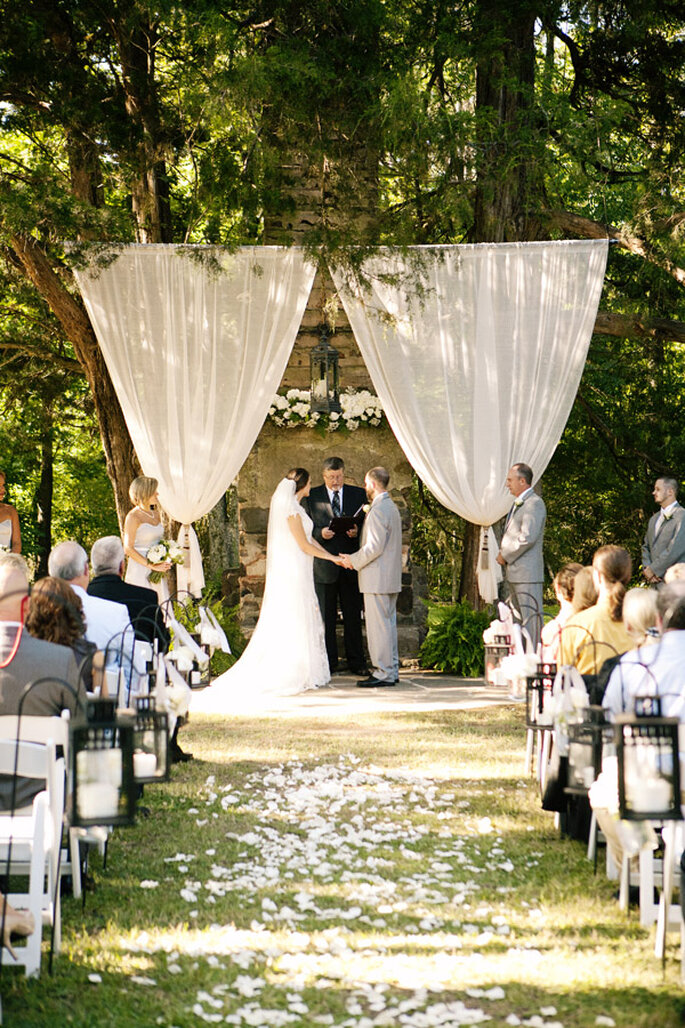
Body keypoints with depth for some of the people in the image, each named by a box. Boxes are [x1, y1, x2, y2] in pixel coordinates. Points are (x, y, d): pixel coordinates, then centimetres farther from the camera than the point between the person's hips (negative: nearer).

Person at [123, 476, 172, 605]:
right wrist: (151, 565, -15)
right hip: (140, 571, -7)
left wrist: (165, 563, 7)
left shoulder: (156, 514, 12)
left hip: (157, 571, 7)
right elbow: (128, 549, -13)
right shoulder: (133, 517, -9)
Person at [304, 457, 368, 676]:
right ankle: (328, 663, 9)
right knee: (325, 617, 3)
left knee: (353, 615, 4)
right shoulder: (311, 497, 5)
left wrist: (357, 532, -11)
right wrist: (320, 533, -15)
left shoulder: (358, 495, 9)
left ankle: (356, 662, 9)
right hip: (324, 566, -1)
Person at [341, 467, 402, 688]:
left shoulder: (377, 511, -17)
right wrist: (357, 559, 18)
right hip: (391, 577, 10)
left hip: (377, 579, -10)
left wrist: (354, 560, -9)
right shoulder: (391, 508, 15)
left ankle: (384, 673, -5)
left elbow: (375, 547, -22)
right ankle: (391, 670, 17)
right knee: (388, 623, 13)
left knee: (378, 625, -7)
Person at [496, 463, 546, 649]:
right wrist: (503, 554, 12)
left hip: (528, 573, -10)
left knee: (531, 618, -9)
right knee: (519, 618, 13)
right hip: (514, 572, 10)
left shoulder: (534, 503, -12)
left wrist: (505, 555, -12)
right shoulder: (517, 504, 19)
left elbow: (527, 537, -21)